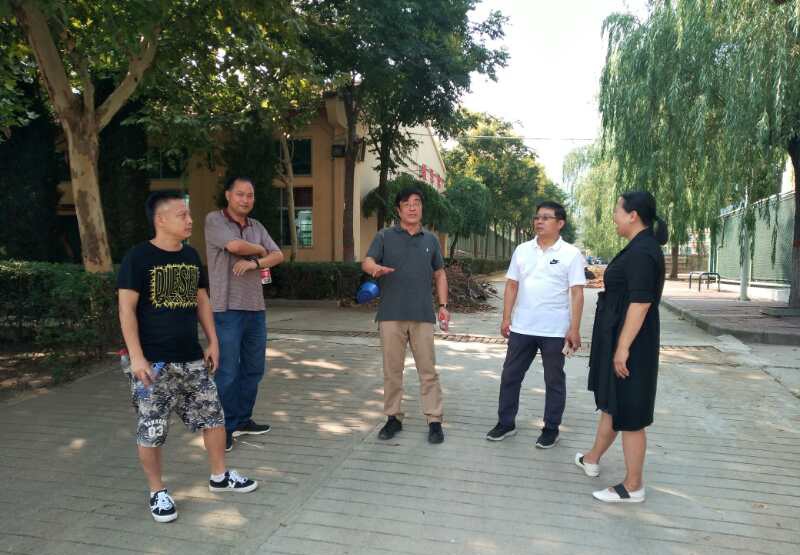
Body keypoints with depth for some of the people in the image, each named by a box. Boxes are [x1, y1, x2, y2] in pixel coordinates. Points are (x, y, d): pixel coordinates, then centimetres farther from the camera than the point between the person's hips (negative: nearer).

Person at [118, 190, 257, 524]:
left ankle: (219, 476, 29)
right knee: (151, 430, 4)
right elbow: (127, 309, -11)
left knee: (214, 417, 11)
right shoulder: (138, 258, -9)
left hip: (192, 358, 6)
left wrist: (212, 342, 12)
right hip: (154, 362, -6)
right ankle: (157, 492, 23)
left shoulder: (191, 256, 9)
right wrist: (136, 357, -16)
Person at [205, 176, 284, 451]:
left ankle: (242, 419, 28)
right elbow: (235, 245, -20)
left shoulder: (257, 226, 14)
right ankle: (224, 427, 12)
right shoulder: (214, 220, -4)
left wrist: (255, 262, -13)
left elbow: (278, 255, 6)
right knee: (227, 372, -2)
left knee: (254, 369, 14)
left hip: (256, 307, 7)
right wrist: (260, 250, -2)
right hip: (227, 308, -6)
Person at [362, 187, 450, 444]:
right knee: (392, 369, 7)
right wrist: (376, 268, -31)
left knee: (428, 370, 3)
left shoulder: (431, 239, 13)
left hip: (423, 315, 1)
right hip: (391, 314, -1)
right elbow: (366, 262, -7)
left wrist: (443, 305, 7)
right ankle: (393, 418, 20)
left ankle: (434, 421, 12)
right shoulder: (385, 236, 5)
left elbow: (439, 274, 17)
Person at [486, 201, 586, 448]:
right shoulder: (522, 250, 6)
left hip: (555, 331, -3)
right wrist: (506, 318, 3)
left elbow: (577, 293, -8)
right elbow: (512, 286, 8)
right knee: (510, 376, 10)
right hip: (521, 328, 4)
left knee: (554, 381, 10)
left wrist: (574, 329, -13)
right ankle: (506, 423, 24)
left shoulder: (571, 254, -5)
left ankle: (551, 428, 24)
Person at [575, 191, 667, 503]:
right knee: (612, 404, 22)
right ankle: (592, 460, 39)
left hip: (629, 343, -10)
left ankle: (633, 486, 15)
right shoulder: (640, 248, 11)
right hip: (619, 339, 11)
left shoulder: (642, 252, -21)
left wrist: (623, 348, -24)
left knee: (628, 414, 1)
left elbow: (640, 303, -25)